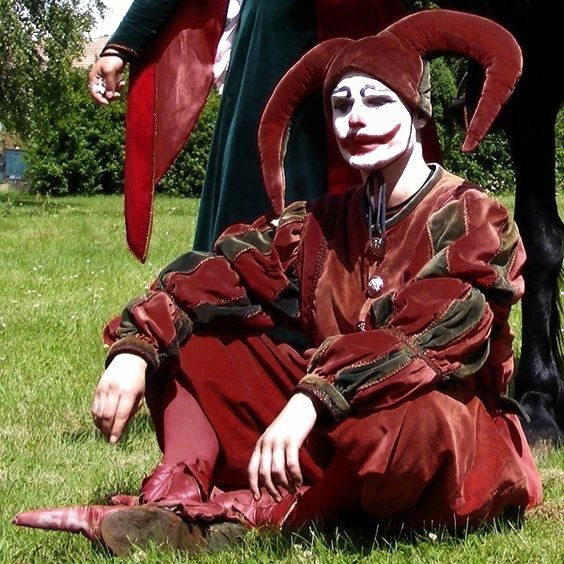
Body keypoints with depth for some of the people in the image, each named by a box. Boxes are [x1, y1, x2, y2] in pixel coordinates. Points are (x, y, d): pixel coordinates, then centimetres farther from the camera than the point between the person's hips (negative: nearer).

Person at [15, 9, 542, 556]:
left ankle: (245, 512, -24)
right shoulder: (322, 223, 7)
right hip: (332, 427, 6)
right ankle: (174, 503, -25)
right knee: (188, 331, -2)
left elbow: (430, 334, -27)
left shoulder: (472, 219, -9)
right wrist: (134, 346, -24)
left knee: (404, 419, -41)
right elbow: (219, 273, -5)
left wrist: (311, 400, -40)